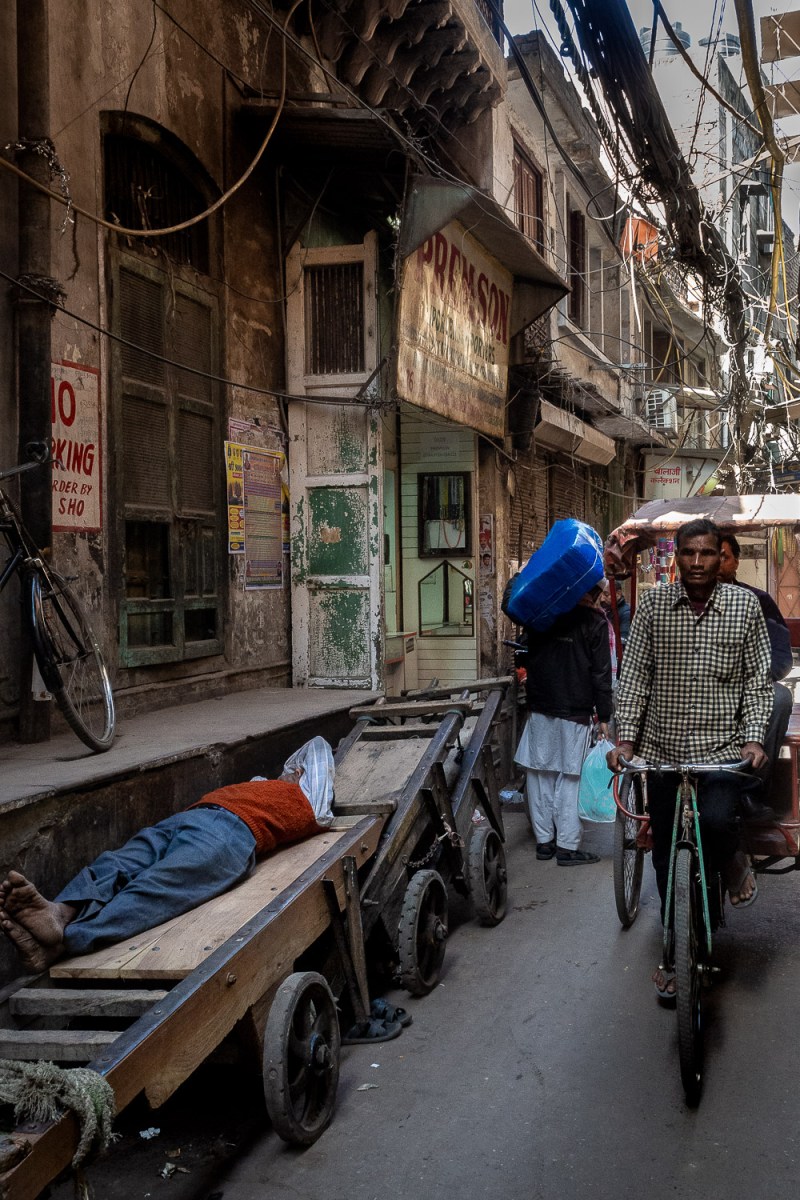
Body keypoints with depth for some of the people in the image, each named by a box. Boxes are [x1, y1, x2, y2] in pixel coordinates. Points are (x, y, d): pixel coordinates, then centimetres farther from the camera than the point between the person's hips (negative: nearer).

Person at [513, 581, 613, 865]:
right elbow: (601, 673, -7)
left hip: (539, 707, 4)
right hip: (575, 712, -4)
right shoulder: (595, 623, -6)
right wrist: (604, 717, -3)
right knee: (569, 778, 0)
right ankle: (567, 846, 2)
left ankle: (544, 840, 15)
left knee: (539, 773, 9)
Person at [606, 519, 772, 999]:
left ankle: (732, 864, 10)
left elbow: (758, 679, 2)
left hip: (722, 745, -2)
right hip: (662, 746, 2)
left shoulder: (745, 605, -1)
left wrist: (754, 738, -9)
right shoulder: (653, 604, -1)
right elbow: (634, 675, 0)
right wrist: (626, 738, -7)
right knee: (665, 855, 9)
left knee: (717, 821, -27)